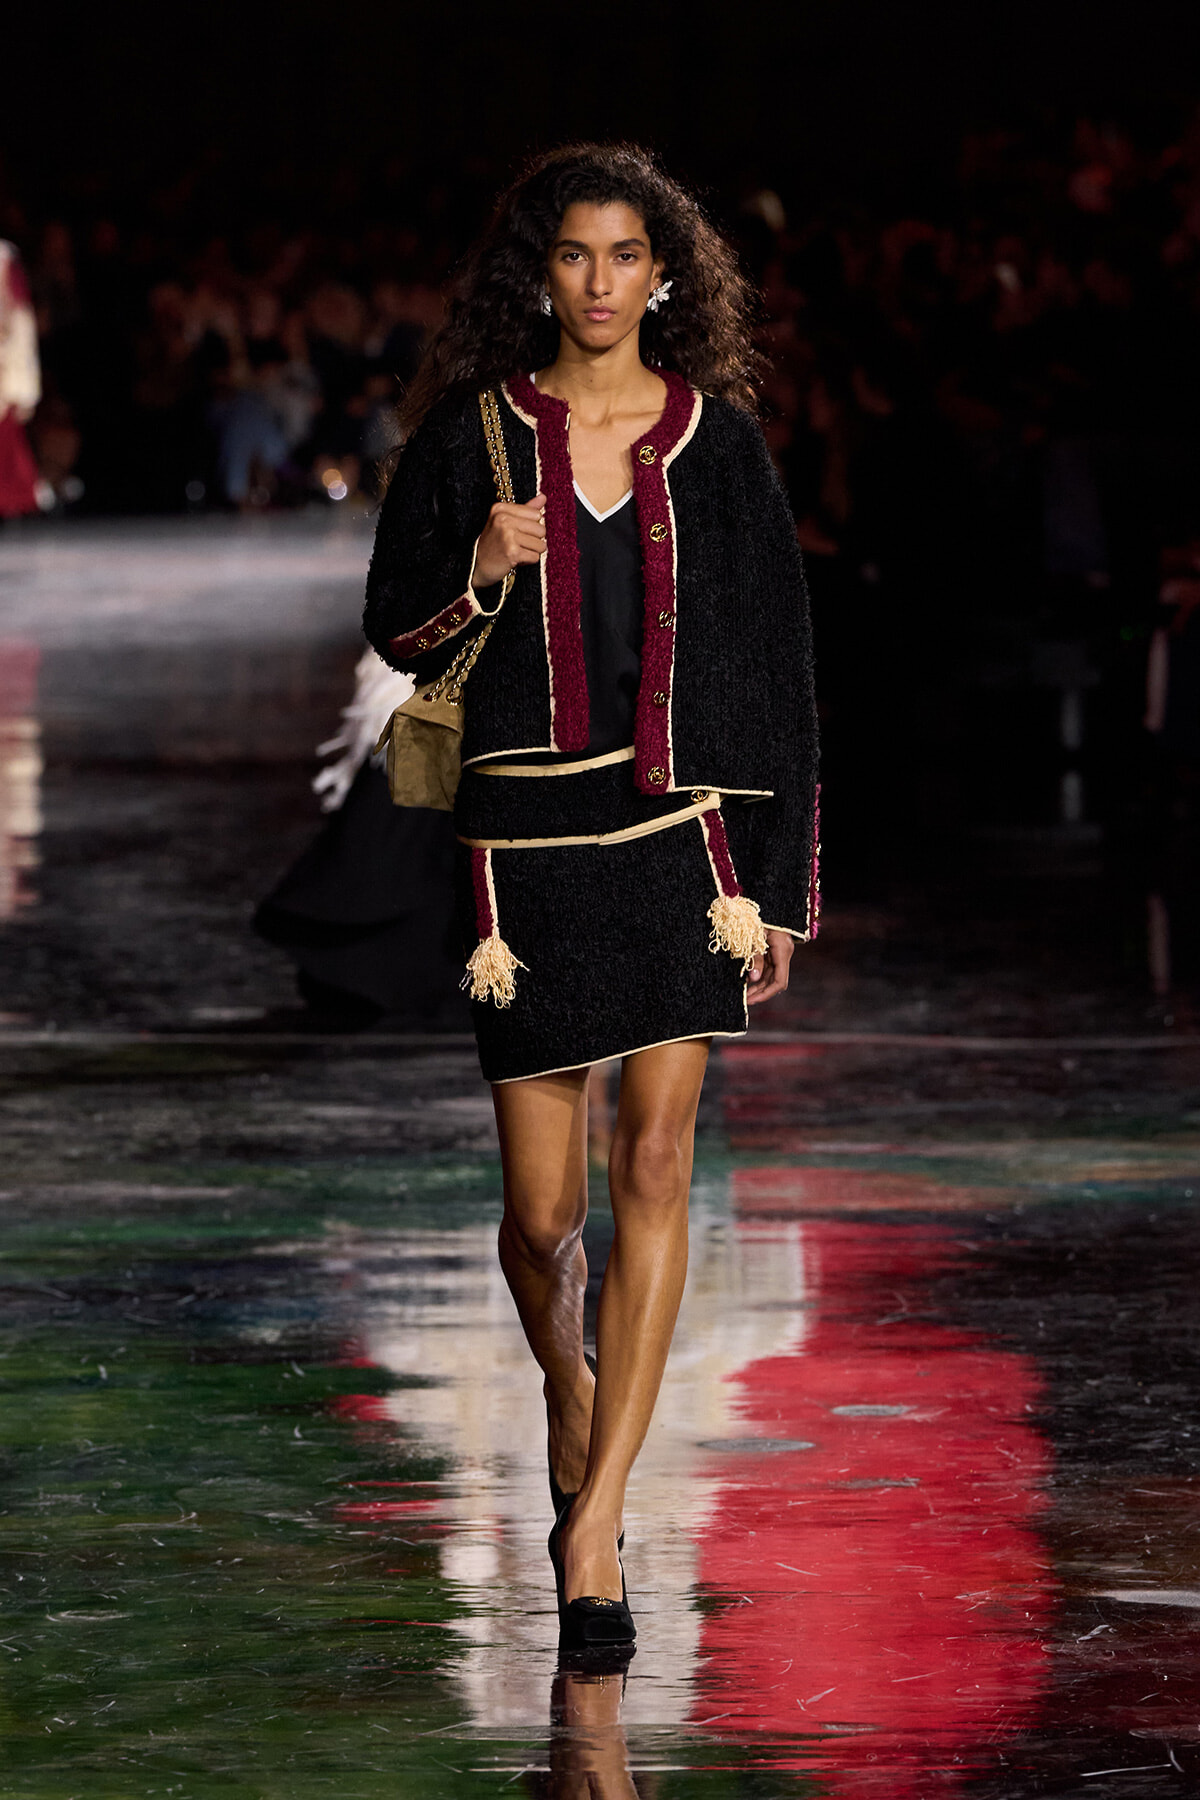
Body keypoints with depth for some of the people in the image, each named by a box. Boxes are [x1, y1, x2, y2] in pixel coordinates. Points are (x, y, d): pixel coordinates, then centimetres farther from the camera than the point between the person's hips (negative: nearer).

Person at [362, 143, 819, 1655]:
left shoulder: (715, 440, 4)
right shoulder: (473, 434, 2)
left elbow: (776, 667, 6)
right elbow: (393, 628, 8)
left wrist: (781, 884, 3)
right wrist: (479, 575, -14)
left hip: (684, 828, 0)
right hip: (525, 835, 0)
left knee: (654, 1163, -13)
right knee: (543, 1208, 1)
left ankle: (593, 1529, -13)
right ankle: (571, 1395, 35)